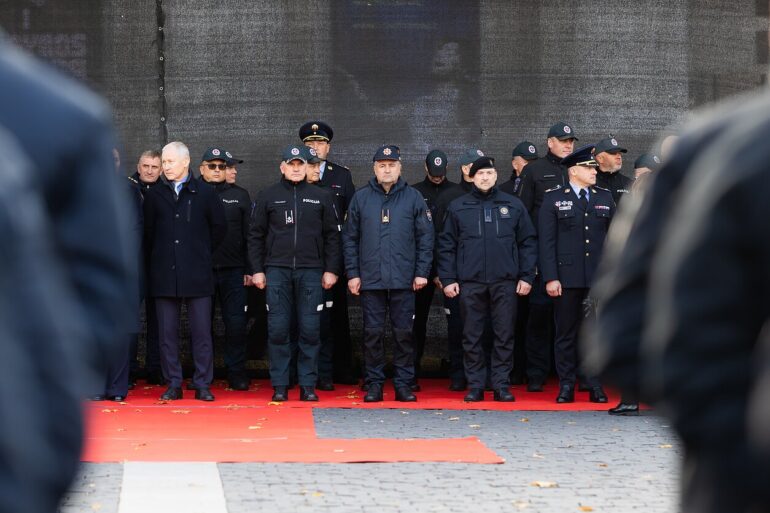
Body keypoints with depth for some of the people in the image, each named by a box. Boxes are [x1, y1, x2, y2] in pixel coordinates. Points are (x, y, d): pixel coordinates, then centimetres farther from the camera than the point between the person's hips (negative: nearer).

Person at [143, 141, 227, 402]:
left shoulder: (205, 192, 4)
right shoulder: (154, 195, 9)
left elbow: (219, 227, 11)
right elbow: (147, 233, 14)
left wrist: (203, 253, 11)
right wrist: (157, 260, 10)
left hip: (197, 273, -2)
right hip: (164, 274, 2)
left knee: (201, 332, -1)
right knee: (167, 333, 2)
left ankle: (203, 385, 5)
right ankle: (173, 385, 8)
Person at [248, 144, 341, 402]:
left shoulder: (320, 197, 9)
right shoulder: (268, 197, 8)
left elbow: (332, 236, 9)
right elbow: (256, 235, 8)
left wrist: (331, 270, 2)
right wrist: (257, 270, 2)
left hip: (310, 271, 0)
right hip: (277, 271, 0)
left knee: (310, 330, -1)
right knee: (277, 330, -2)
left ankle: (308, 385, 5)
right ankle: (279, 385, 4)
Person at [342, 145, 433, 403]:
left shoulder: (413, 198, 5)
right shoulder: (361, 198, 7)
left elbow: (425, 236, 5)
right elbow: (350, 238, 8)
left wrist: (422, 272, -2)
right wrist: (352, 274, 1)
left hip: (403, 280, 0)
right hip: (370, 279, 1)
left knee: (403, 332, 2)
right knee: (372, 332, 3)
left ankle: (403, 383, 9)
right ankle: (374, 384, 10)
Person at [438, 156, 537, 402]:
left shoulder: (513, 205, 9)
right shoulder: (458, 207, 8)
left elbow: (528, 242, 9)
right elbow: (446, 245, 8)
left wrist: (526, 277, 1)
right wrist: (447, 278, 0)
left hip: (505, 281, 0)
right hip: (470, 282, 0)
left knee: (504, 335, 1)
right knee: (472, 336, 2)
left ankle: (501, 384, 7)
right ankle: (475, 386, 9)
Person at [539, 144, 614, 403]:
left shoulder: (605, 198, 13)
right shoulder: (553, 199, 4)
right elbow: (546, 241, -1)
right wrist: (550, 278, -9)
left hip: (599, 279, 2)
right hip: (567, 277, -2)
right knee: (566, 333, 2)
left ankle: (595, 386, 9)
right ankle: (566, 386, 9)